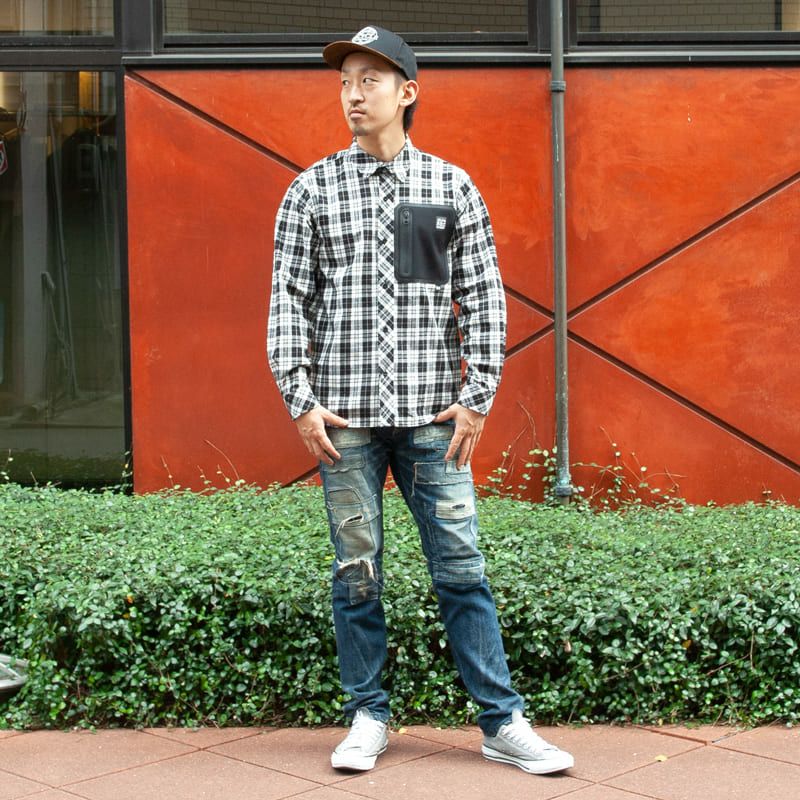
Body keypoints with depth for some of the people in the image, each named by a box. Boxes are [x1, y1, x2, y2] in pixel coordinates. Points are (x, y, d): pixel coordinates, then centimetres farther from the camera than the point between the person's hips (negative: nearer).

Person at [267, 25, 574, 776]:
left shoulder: (452, 187, 7)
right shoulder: (311, 190, 7)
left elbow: (483, 299, 5)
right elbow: (289, 300, 4)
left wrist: (476, 397, -2)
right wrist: (299, 400, -4)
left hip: (431, 412, 0)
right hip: (343, 414, 0)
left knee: (460, 565, 0)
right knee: (357, 568, 5)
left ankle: (502, 722, 8)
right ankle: (368, 717, 18)